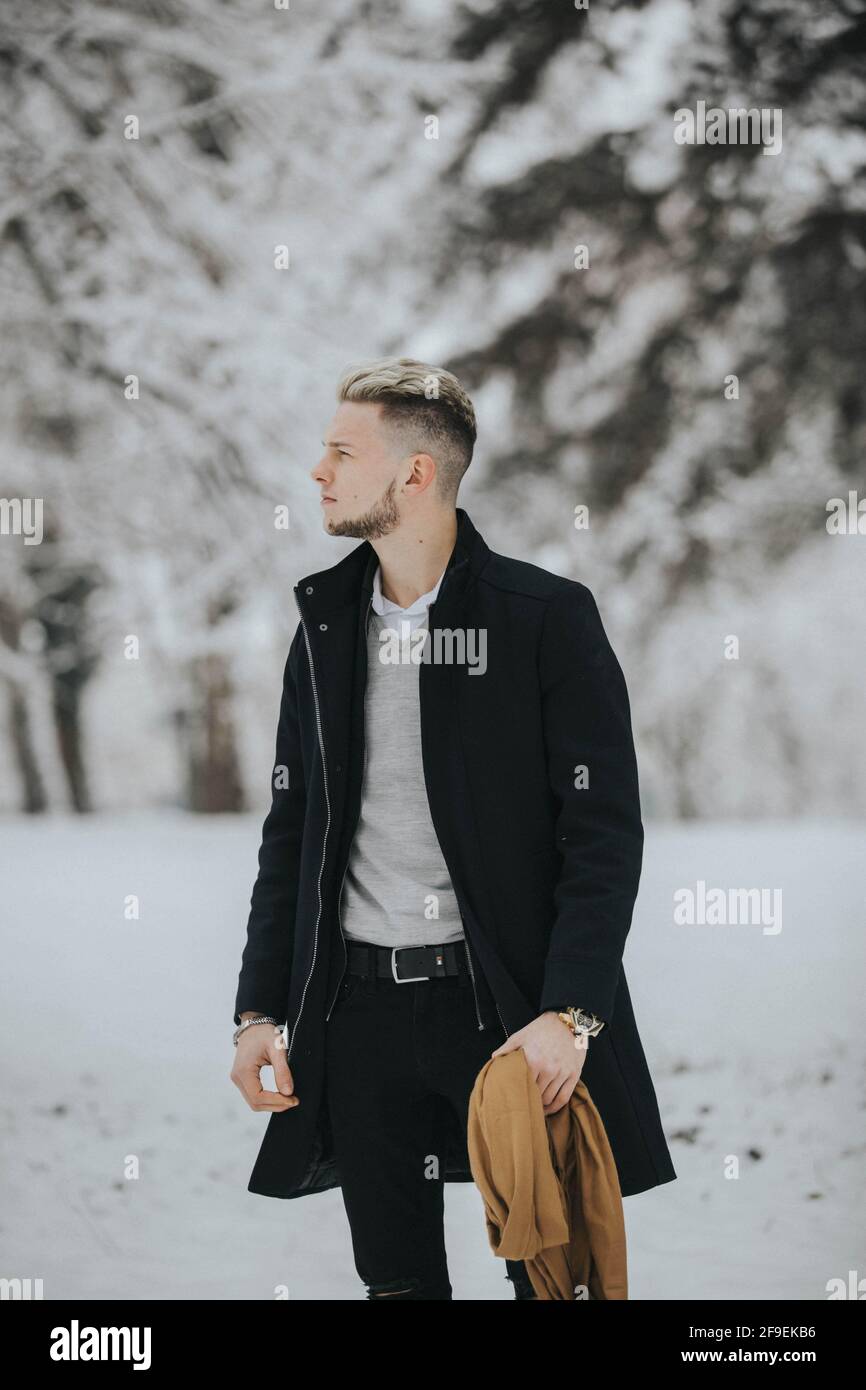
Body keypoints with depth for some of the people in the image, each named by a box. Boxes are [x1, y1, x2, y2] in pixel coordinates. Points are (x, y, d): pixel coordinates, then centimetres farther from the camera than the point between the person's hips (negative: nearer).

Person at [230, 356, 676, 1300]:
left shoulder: (547, 618, -6)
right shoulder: (326, 625, 10)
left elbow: (605, 833, -10)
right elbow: (290, 832, 14)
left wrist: (568, 1013, -19)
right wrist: (260, 1010, 6)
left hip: (508, 1004, -5)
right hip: (359, 1007, 5)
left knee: (549, 1273, 1)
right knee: (396, 1281, 10)